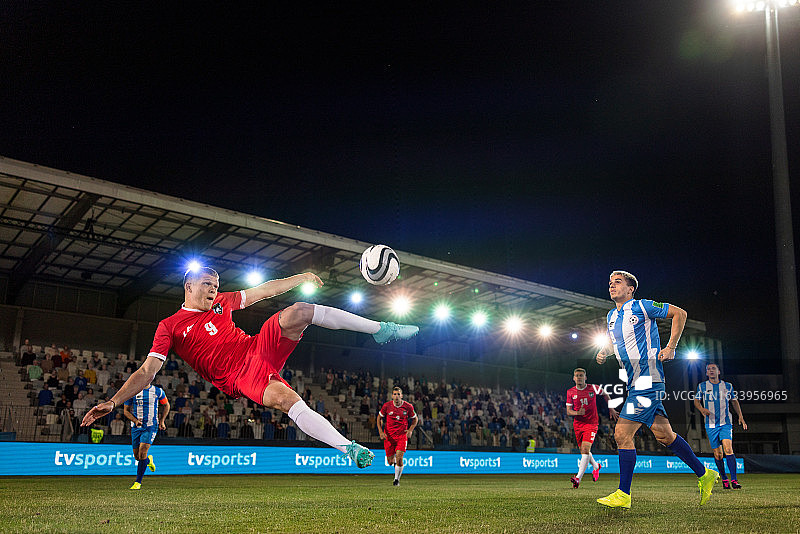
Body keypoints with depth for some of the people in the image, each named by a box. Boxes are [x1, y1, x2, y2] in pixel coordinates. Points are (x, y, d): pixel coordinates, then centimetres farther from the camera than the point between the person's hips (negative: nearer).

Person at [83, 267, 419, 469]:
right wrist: (113, 401, -14)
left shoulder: (221, 302, 18)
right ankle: (349, 449, -36)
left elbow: (264, 290, 24)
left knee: (299, 311, -18)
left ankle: (381, 330, -9)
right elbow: (147, 371, -2)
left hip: (259, 347, 5)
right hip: (241, 377, -5)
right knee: (286, 399, -37)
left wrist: (300, 278, 21)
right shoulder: (170, 327, 4)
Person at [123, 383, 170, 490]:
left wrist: (161, 421, 8)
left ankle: (138, 482, -7)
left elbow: (166, 405, 16)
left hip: (151, 427, -2)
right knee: (137, 456, 5)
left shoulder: (158, 391, 1)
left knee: (142, 453, -17)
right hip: (136, 427, 2)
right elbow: (126, 410, 7)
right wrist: (135, 420, -10)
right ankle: (149, 460, 42)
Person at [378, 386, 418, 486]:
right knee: (390, 462, 2)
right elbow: (379, 418, 8)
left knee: (399, 458, -17)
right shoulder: (386, 406, -6)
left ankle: (397, 479, 4)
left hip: (402, 435, -1)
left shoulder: (408, 406, -6)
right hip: (388, 436, 1)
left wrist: (410, 430, -5)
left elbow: (415, 419, 10)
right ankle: (394, 461, 41)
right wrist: (381, 432, -3)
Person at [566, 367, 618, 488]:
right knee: (583, 450, 12)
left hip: (591, 423, -3)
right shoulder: (570, 392, 1)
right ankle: (596, 466, 43)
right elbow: (568, 411, 3)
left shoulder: (593, 388, -3)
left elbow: (605, 394, 18)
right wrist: (577, 413, -18)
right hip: (578, 424, 3)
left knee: (585, 449, -19)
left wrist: (611, 409, 16)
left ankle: (578, 478, -24)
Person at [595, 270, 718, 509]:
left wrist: (670, 347, -8)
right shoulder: (611, 316, 16)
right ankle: (704, 474, 24)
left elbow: (679, 313, -3)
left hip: (647, 380, -8)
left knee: (622, 433, -11)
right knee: (664, 434, 9)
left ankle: (623, 495, -5)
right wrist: (604, 352, 10)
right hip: (634, 382, 8)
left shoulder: (642, 306, -6)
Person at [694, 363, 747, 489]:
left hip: (726, 423, -1)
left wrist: (740, 416, 7)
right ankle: (724, 479, 18)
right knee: (717, 454, 2)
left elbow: (734, 401, 18)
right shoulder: (702, 386, 6)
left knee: (728, 449, -18)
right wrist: (702, 409, -13)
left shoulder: (728, 386, 8)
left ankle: (734, 479, -17)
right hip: (711, 424, 1)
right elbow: (696, 401, 9)